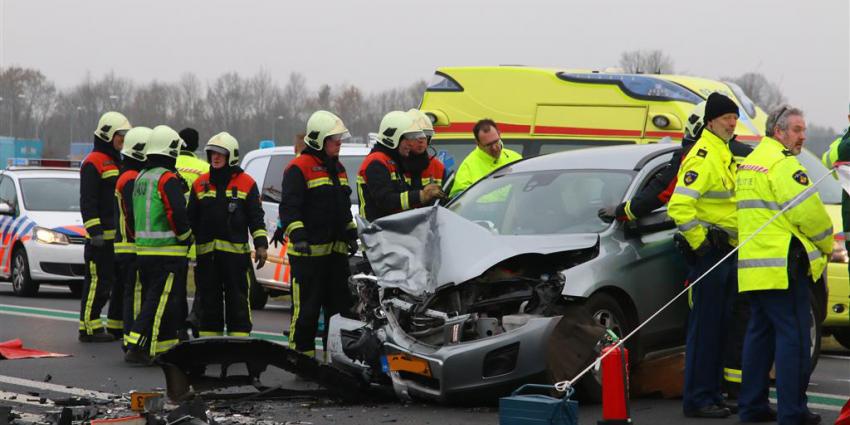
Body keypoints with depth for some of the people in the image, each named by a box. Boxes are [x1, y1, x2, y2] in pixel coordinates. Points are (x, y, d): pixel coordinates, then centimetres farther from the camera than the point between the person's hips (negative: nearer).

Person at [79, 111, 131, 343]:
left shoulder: (119, 163, 20)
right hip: (102, 236, -9)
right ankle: (89, 328, -5)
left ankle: (117, 325, 19)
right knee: (98, 282, -9)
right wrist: (94, 230, -22)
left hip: (122, 235, 9)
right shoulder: (93, 163, -9)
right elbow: (88, 202, -15)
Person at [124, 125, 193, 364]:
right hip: (167, 252, -9)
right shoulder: (167, 178, -14)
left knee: (153, 299, 15)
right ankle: (137, 348, -15)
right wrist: (186, 238, -6)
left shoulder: (141, 177, 15)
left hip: (143, 249, 9)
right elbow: (177, 213, -21)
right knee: (159, 302, -9)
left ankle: (165, 347, 20)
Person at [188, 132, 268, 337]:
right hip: (206, 253, 3)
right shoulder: (200, 184, 12)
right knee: (209, 301, 7)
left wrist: (260, 245, -5)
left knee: (238, 301, -2)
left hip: (236, 251, -3)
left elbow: (256, 217, 3)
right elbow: (191, 218, 14)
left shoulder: (246, 183, 4)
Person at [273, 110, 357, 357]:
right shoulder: (299, 168, -8)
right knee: (306, 308, -7)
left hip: (336, 250, 8)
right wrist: (298, 235, -26)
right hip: (309, 252, -8)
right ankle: (300, 353, -1)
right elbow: (289, 207, -16)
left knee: (340, 304, 9)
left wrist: (351, 235, 23)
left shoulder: (337, 168, 19)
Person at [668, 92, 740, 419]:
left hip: (726, 253, 10)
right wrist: (699, 242, -20)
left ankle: (712, 394, 20)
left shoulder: (724, 155, 19)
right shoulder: (703, 156, -13)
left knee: (720, 327, 13)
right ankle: (697, 400, -7)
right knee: (704, 327, -8)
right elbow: (679, 205, -23)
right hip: (709, 252, -10)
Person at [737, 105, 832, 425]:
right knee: (793, 337, -6)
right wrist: (826, 245, 0)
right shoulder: (783, 163, -13)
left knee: (760, 334, 15)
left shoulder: (749, 163, 19)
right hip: (783, 266, -10)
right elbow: (809, 212, -17)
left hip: (753, 265, 10)